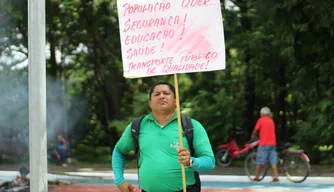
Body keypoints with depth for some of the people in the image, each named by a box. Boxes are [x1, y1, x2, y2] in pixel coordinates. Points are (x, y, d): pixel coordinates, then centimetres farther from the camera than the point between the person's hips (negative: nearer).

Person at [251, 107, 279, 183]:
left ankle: (257, 178, 8)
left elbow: (255, 131, -2)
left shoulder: (261, 120, -4)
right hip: (272, 143, 5)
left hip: (264, 144, -5)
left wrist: (253, 136, 20)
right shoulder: (271, 121, 13)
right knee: (273, 161, 1)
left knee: (259, 161, 3)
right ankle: (276, 177, -7)